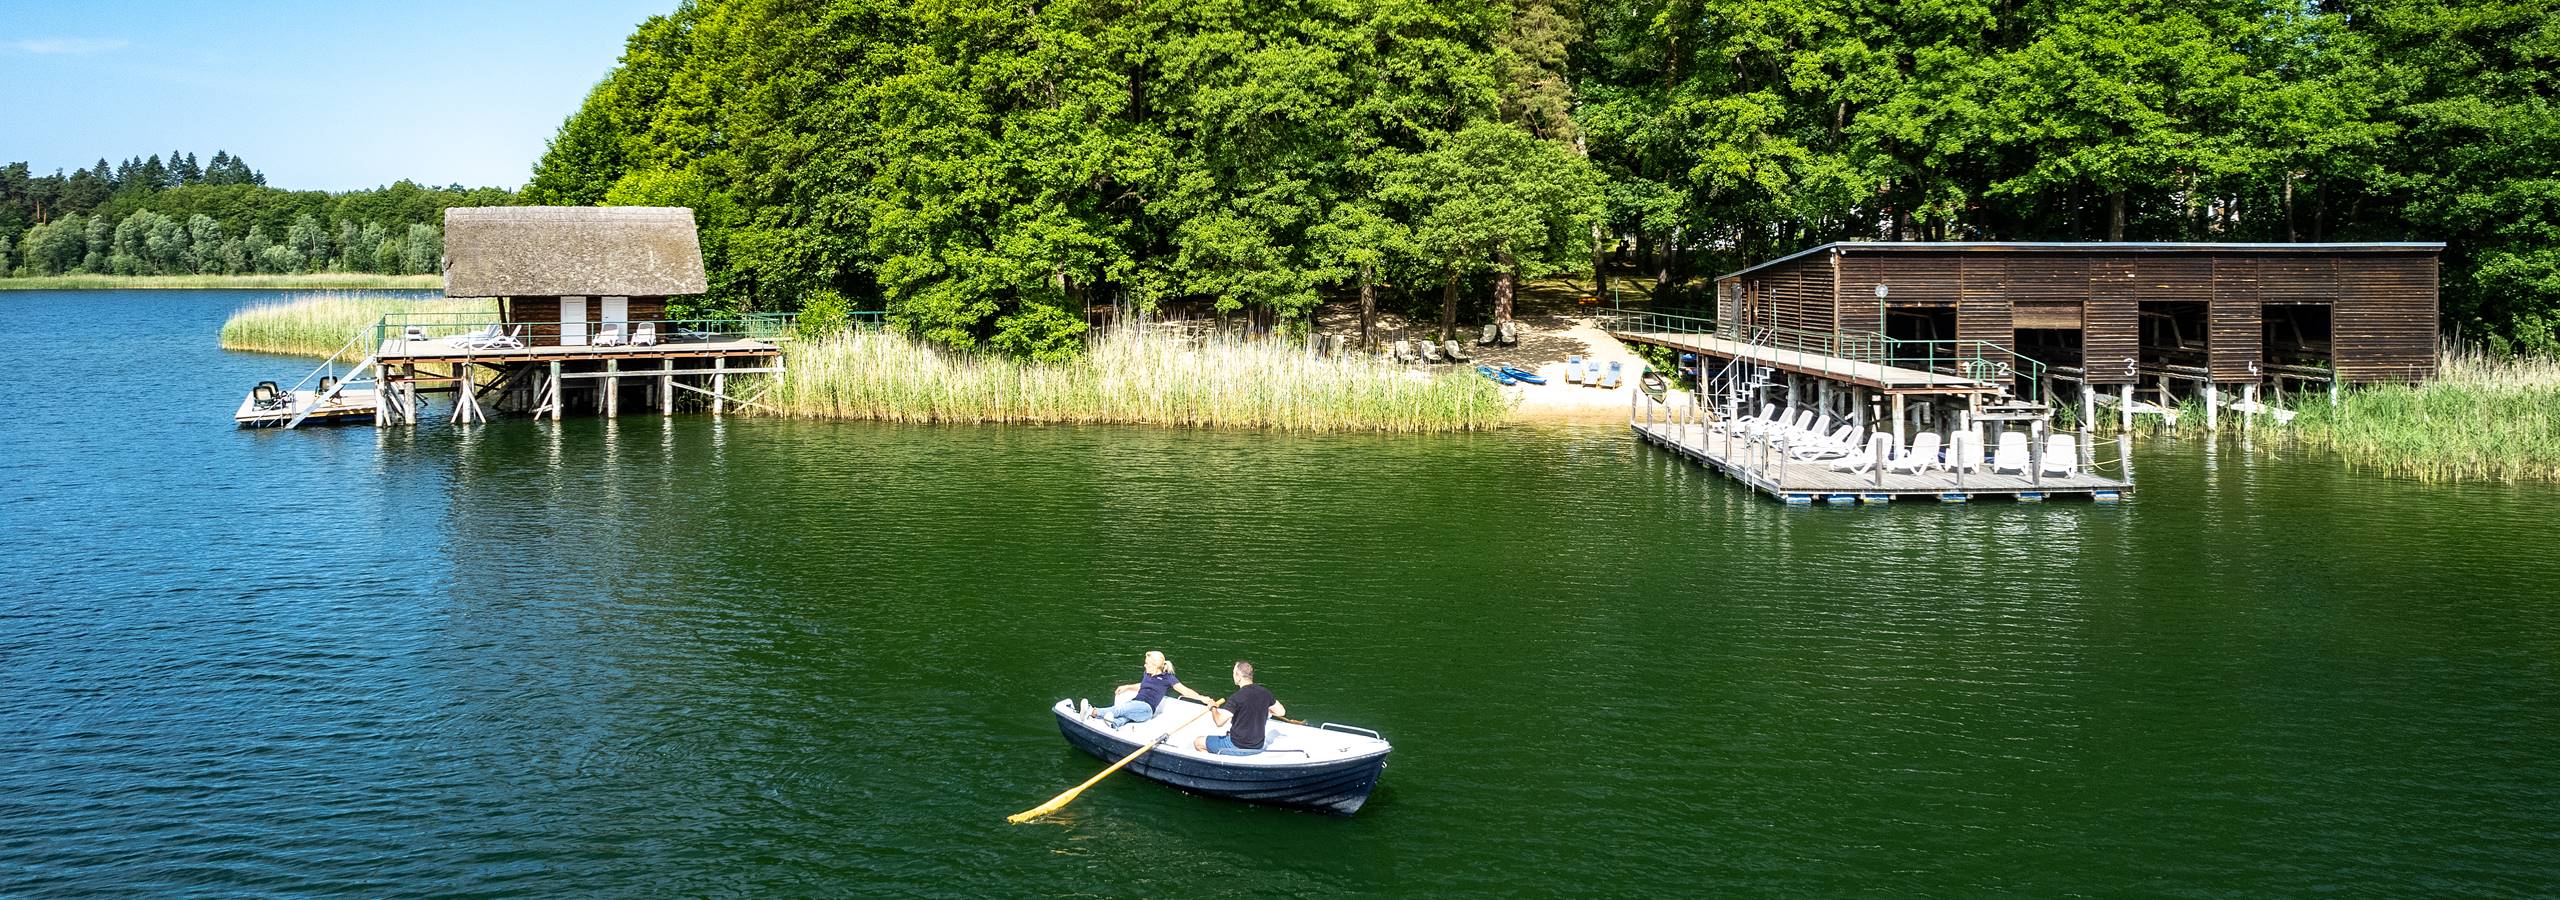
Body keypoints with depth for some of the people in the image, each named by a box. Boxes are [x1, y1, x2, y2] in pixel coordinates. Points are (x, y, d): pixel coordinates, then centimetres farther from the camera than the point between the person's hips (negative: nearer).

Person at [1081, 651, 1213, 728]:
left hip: (1146, 708, -7)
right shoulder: (1146, 674, 26)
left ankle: (1093, 712, -54)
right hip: (1134, 703, 7)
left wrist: (1201, 698, -11)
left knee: (1121, 708, -36)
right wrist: (1127, 687, 37)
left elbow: (1185, 690, 0)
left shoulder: (1167, 678, 4)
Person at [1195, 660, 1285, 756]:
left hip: (1238, 748, -7)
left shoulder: (1236, 698, -22)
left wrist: (1213, 708, -3)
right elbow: (1281, 712, 6)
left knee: (1198, 743, 8)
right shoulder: (1265, 693, -5)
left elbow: (1219, 721, -23)